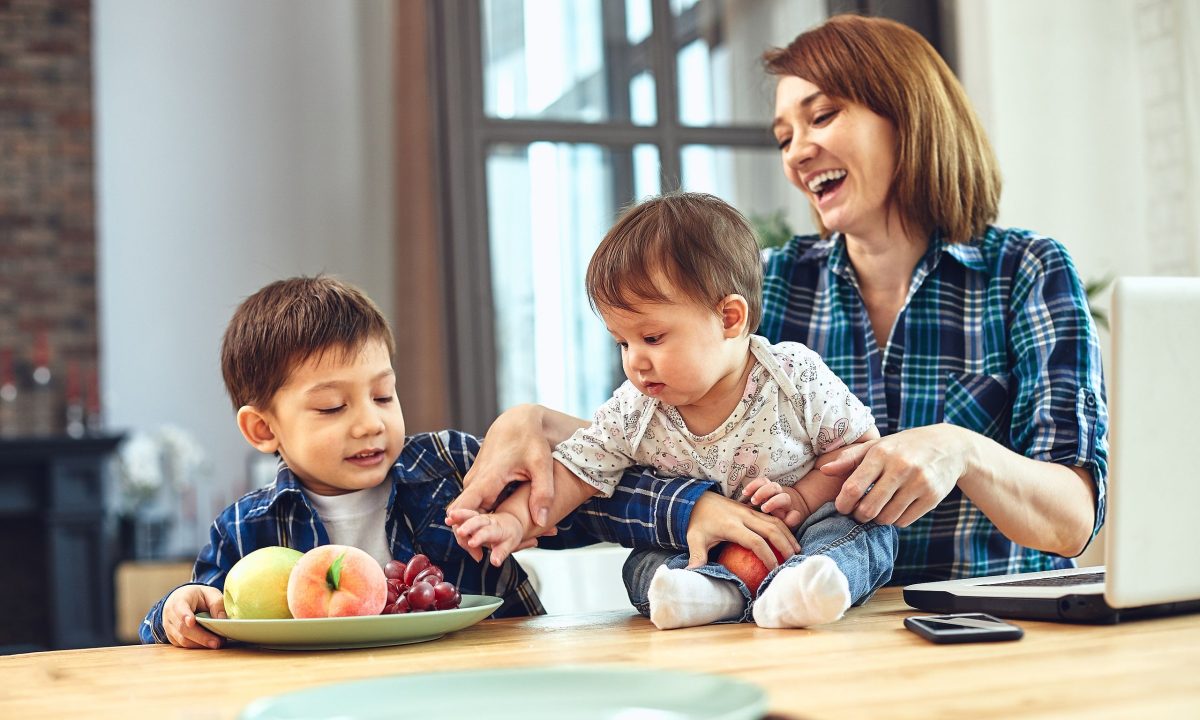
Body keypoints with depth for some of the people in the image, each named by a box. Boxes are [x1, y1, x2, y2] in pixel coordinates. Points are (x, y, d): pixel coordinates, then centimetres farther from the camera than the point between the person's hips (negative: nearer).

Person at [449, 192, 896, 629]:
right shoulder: (632, 413, -8)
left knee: (866, 529, -28)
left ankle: (794, 585, -52)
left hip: (805, 533, -3)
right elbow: (572, 473, -7)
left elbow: (862, 444, -7)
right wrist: (514, 520, -24)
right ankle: (716, 592, -44)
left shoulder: (795, 376, -15)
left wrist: (803, 497, -20)